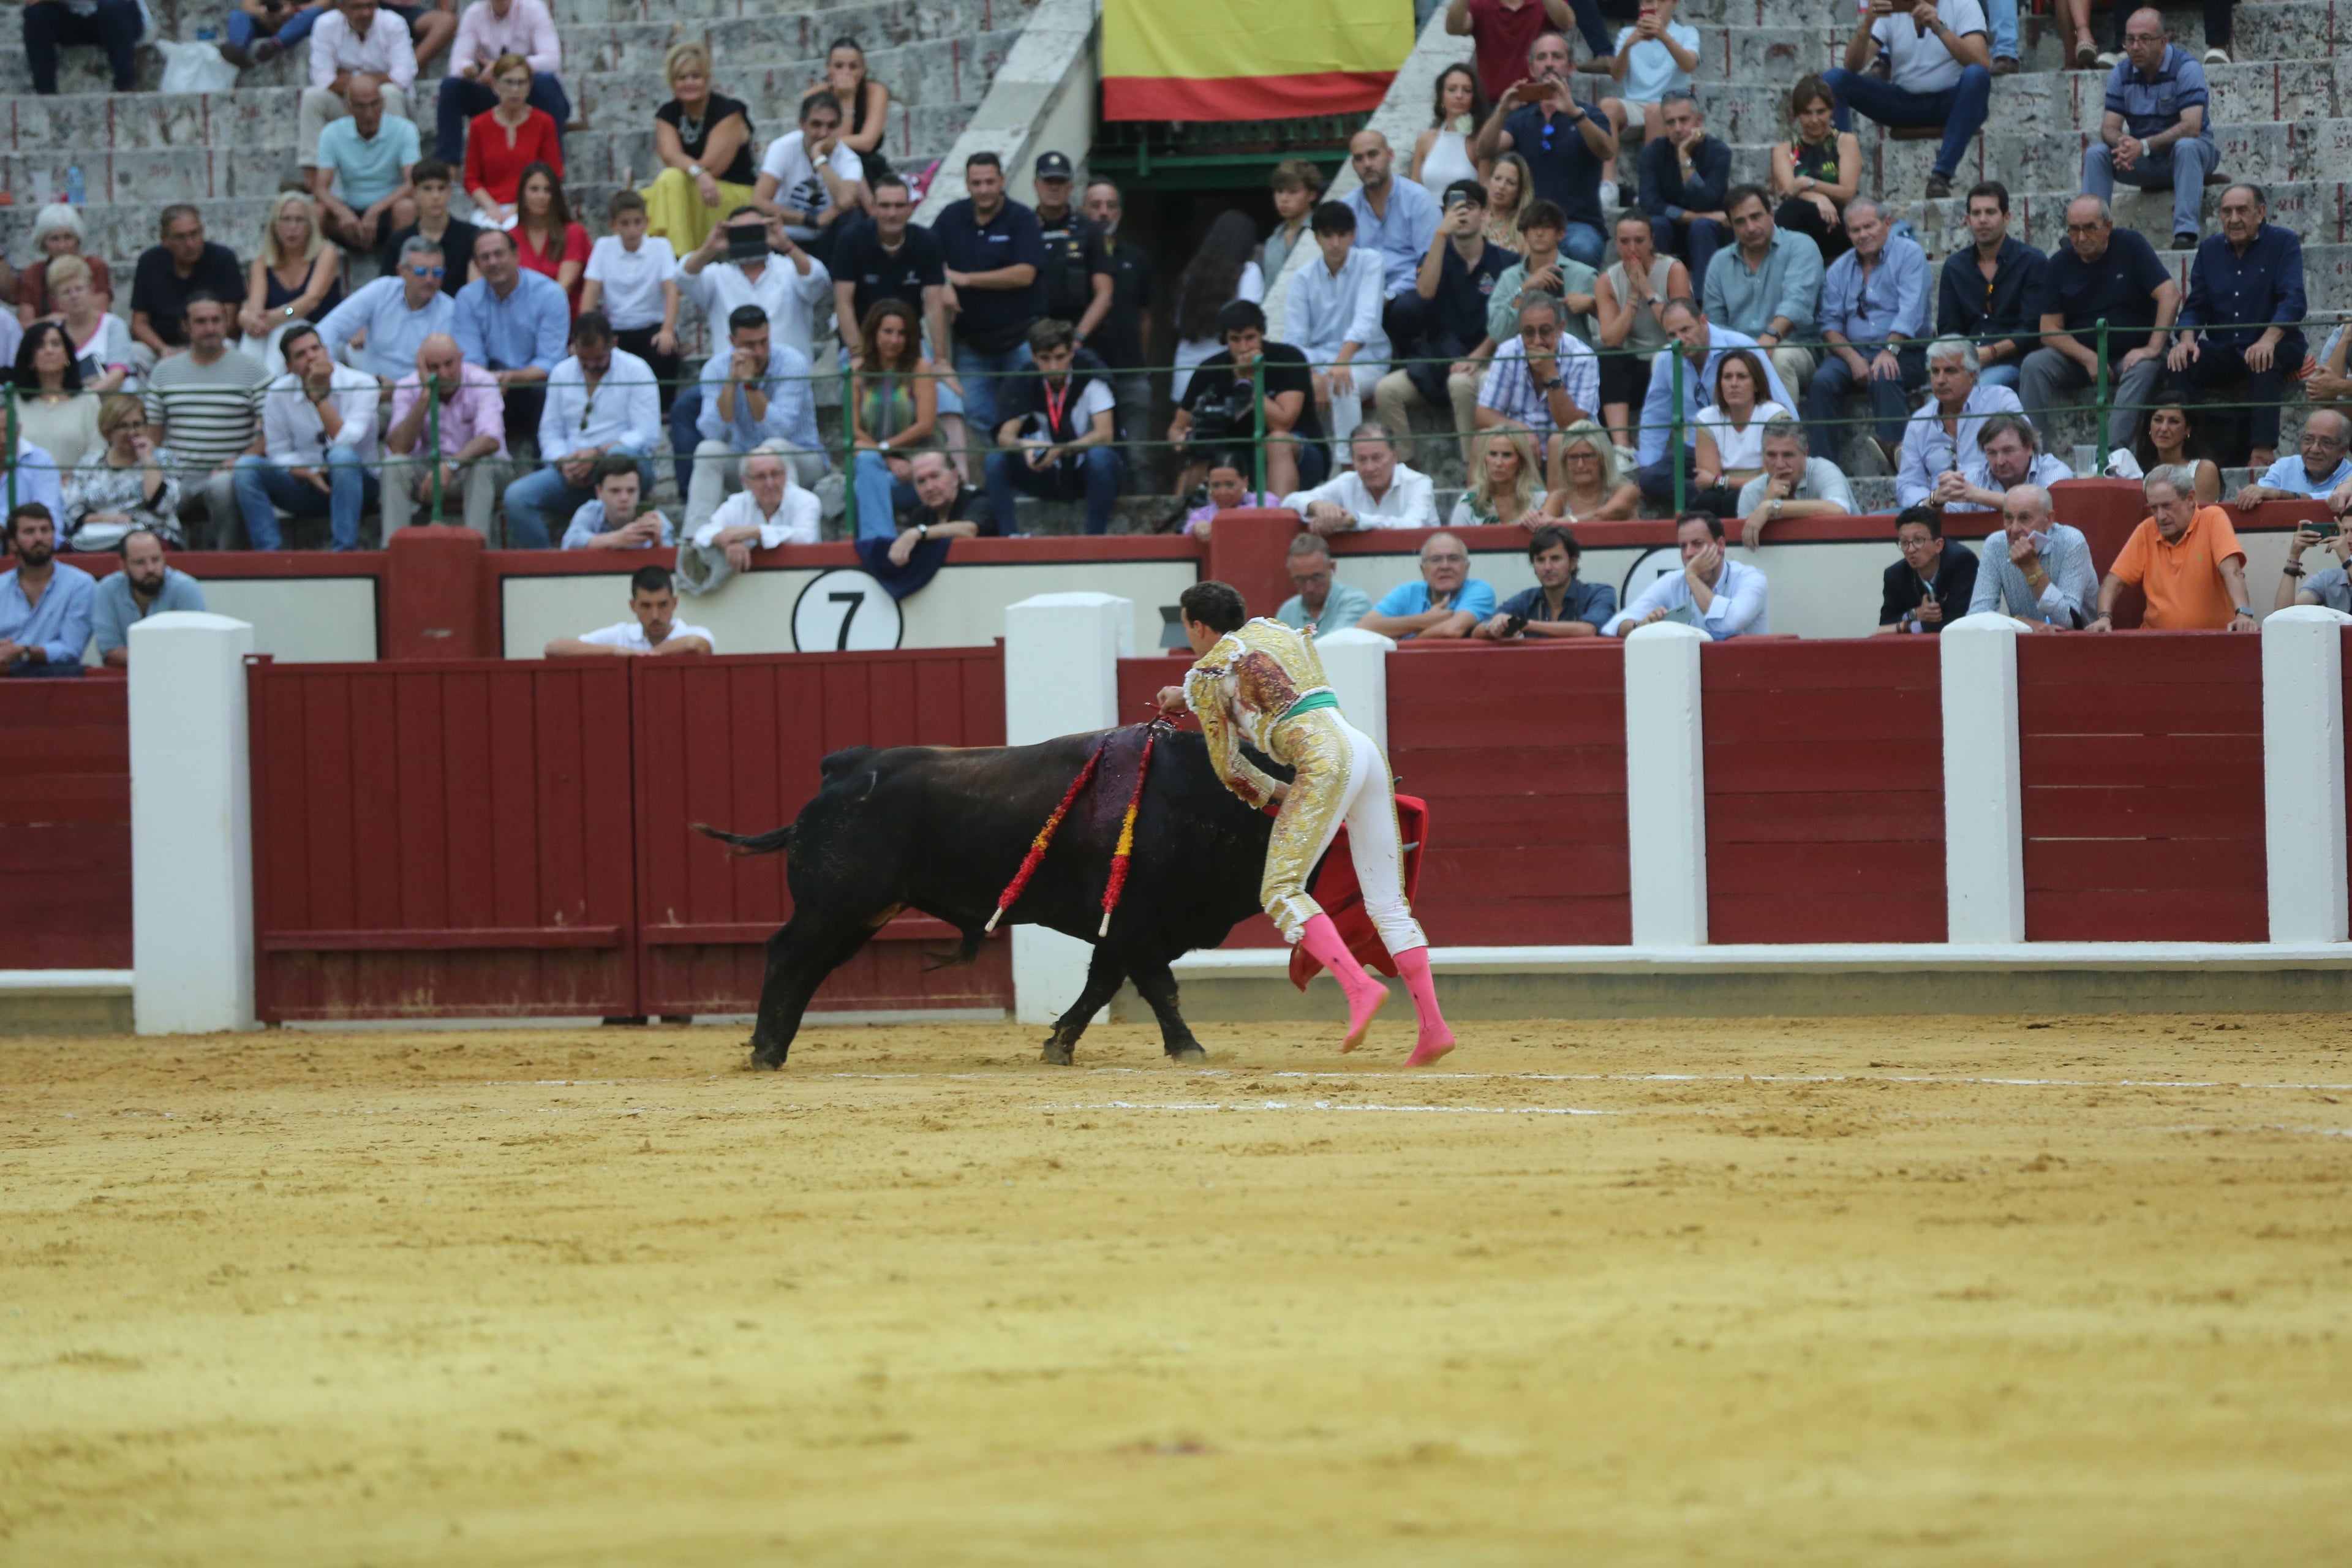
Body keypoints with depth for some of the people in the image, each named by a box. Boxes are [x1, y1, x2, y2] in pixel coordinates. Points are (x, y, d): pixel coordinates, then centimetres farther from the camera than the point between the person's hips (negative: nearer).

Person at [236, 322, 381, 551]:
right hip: (306, 486, 3)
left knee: (342, 456, -37)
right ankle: (267, 551, -25)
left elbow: (346, 442, -21)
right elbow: (278, 454, 3)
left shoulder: (361, 384, -9)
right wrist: (306, 474, -16)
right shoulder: (278, 393, -1)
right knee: (246, 467, -21)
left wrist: (319, 395, -22)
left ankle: (345, 549, -35)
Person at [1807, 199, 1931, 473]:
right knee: (1823, 380, -26)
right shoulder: (1839, 270, 16)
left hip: (1904, 353, -4)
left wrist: (1890, 350, -26)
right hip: (1854, 350, 4)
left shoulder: (1909, 254, 2)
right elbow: (1830, 325, 8)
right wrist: (1853, 358, -12)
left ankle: (1892, 446, -49)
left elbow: (1911, 311, -11)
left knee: (1883, 377, -37)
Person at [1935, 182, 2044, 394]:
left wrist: (1991, 352, -18)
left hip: (2011, 362, -3)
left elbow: (2032, 330, -3)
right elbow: (1947, 329, 15)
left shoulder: (2032, 262, 4)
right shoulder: (1955, 266, 18)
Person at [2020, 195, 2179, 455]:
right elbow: (2050, 331, -3)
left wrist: (2153, 348, -23)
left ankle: (2114, 451, -46)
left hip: (2129, 355, -2)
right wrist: (2088, 358, -19)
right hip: (2080, 355, 2)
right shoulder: (2059, 265, 2)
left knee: (2144, 369, -35)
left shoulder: (2130, 246, -4)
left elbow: (2170, 295, -12)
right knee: (2034, 365, -23)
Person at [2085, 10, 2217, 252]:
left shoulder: (2186, 67, -17)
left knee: (2186, 146, -38)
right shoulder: (2121, 74, -1)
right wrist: (2122, 144, -31)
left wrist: (2144, 146, -38)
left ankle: (2186, 234, -45)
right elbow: (2109, 128, -5)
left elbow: (2191, 128, -27)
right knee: (2095, 154, -17)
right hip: (2145, 163, 4)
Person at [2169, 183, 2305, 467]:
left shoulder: (2283, 243, -1)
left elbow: (2293, 301, -13)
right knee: (2180, 364, -25)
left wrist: (2269, 340, -32)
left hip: (2277, 346, -4)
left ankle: (2264, 451, -45)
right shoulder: (2209, 250, 13)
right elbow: (2196, 306, 11)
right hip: (2223, 351, 4)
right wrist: (2187, 339, -13)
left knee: (2264, 363, -38)